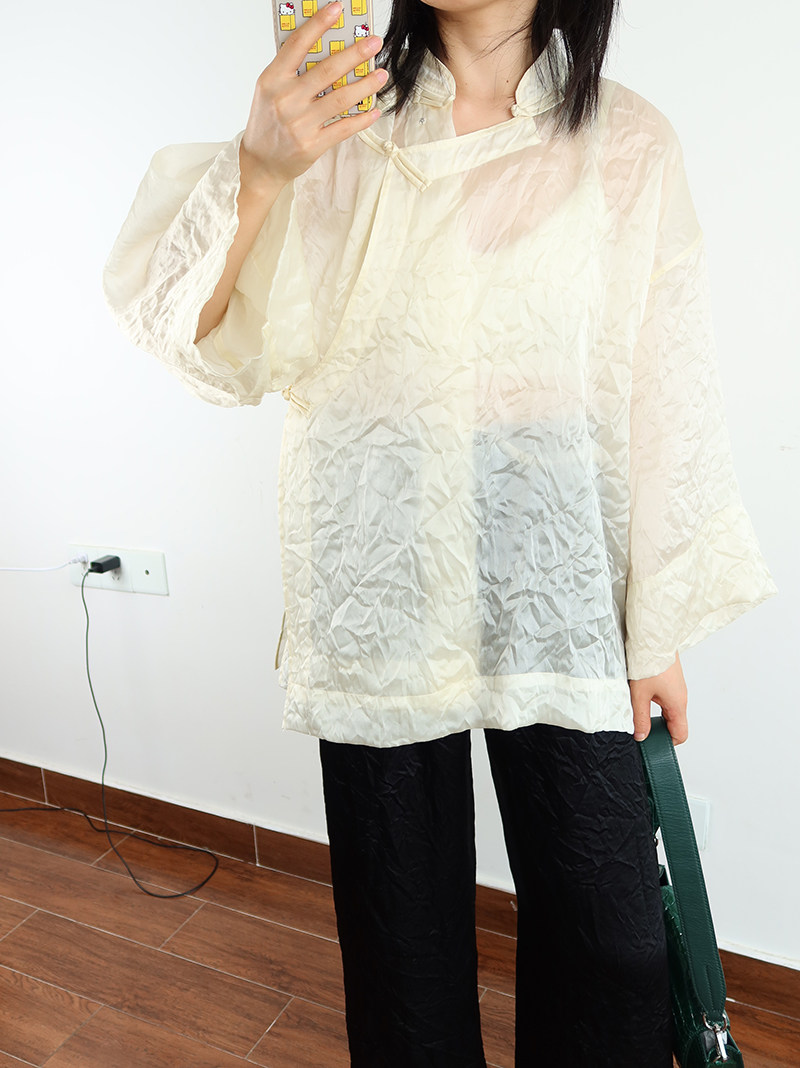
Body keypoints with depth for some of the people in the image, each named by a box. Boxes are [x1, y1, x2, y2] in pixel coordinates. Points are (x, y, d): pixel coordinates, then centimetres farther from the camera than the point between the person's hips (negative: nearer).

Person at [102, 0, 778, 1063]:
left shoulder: (629, 142, 4)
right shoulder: (345, 125, 5)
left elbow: (665, 392, 3)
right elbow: (194, 325, -4)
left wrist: (661, 632, 3)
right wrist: (258, 170, -24)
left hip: (556, 589, 0)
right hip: (380, 583, 1)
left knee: (610, 941, 9)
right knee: (403, 927, 16)